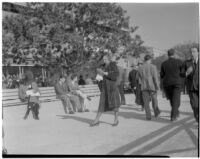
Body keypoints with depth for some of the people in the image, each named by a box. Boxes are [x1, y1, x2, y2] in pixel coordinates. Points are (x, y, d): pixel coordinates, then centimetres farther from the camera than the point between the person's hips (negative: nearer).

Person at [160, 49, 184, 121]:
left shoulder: (164, 63, 1)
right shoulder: (179, 62, -4)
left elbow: (161, 75, 2)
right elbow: (183, 73, -3)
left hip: (167, 84, 2)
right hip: (177, 83, -2)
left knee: (171, 99, 19)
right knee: (176, 100, 0)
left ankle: (176, 113, 34)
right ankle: (173, 116, -9)